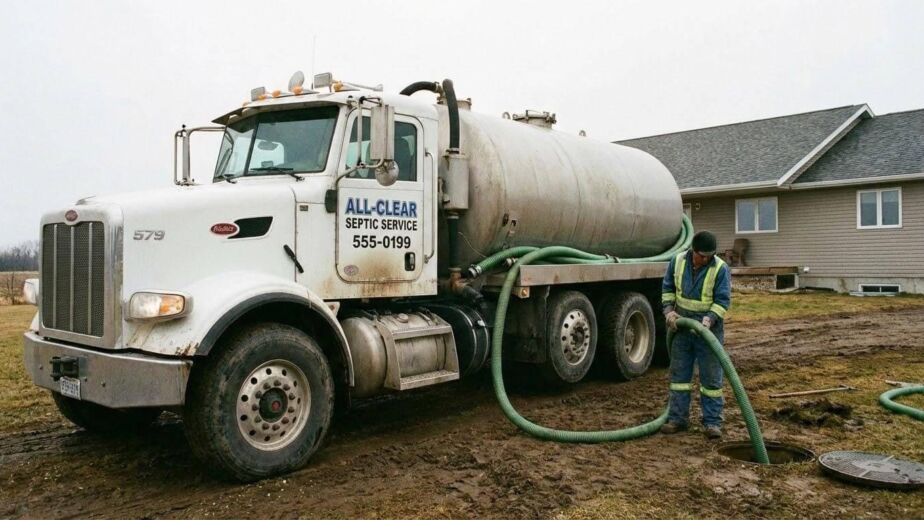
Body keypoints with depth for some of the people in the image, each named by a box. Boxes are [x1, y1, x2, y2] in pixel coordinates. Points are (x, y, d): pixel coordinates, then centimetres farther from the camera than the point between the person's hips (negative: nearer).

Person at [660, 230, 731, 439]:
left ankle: (712, 422, 10)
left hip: (708, 328, -3)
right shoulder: (678, 261, -2)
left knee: (711, 377, 1)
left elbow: (723, 300, -13)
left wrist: (709, 320, -27)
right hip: (682, 327, 4)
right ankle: (678, 418, 18)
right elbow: (667, 287, 8)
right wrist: (669, 310, -5)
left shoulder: (720, 268, -13)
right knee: (679, 373, 9)